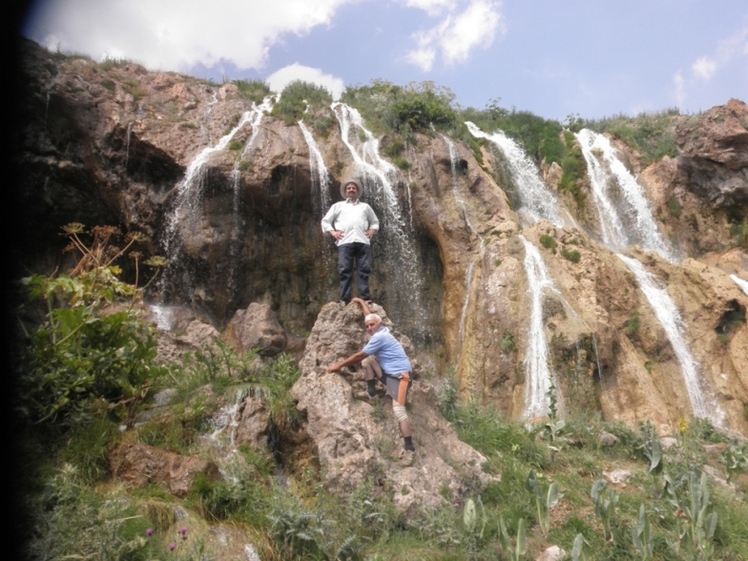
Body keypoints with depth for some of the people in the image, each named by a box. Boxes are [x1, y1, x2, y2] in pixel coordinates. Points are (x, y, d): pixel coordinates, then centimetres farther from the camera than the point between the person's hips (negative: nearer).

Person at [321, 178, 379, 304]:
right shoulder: (338, 206, 22)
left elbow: (375, 221, 32)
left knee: (364, 270, -7)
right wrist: (332, 232, 2)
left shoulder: (365, 206, 28)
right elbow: (325, 221, 19)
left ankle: (365, 298, -9)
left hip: (363, 242, 2)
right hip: (345, 242, -1)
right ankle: (344, 300, -12)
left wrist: (372, 230, 11)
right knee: (345, 270, -10)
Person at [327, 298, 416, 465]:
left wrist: (339, 365, -5)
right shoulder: (381, 330, 10)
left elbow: (359, 355, -13)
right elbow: (370, 316, 31)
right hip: (388, 372, 10)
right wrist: (361, 302, 45)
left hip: (400, 375, -10)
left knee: (398, 409, -21)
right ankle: (371, 393, 8)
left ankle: (409, 448, -21)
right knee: (367, 361, 0)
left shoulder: (379, 337, -16)